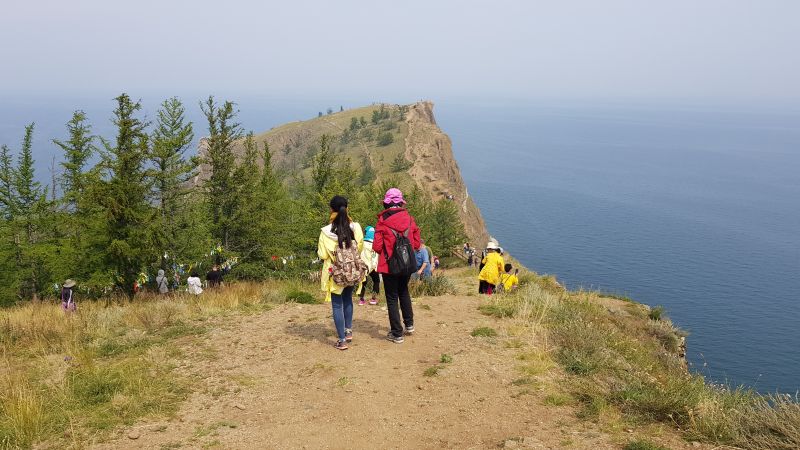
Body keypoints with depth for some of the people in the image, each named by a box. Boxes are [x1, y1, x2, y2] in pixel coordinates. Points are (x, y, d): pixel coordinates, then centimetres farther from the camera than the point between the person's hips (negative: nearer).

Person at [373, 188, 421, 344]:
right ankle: (409, 324, 31)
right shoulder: (409, 219, -2)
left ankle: (397, 334, 10)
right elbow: (417, 244, 2)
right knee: (404, 292, 26)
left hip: (390, 265, -4)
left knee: (392, 298, 6)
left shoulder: (382, 221, -13)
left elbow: (377, 247, -14)